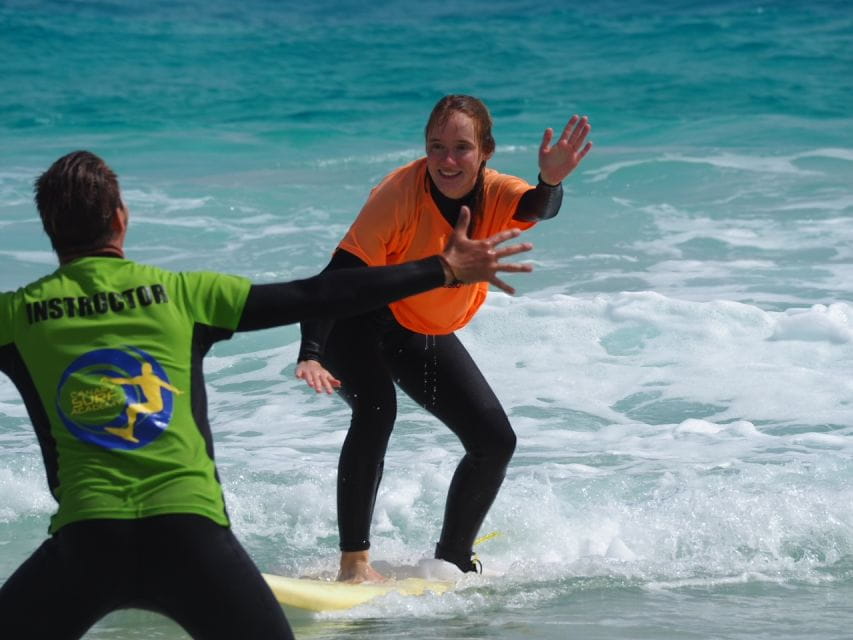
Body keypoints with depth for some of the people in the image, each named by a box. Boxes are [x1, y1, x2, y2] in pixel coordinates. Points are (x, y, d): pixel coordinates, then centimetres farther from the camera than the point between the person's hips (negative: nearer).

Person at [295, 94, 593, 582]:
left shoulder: (494, 194, -17)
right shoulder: (400, 194, -30)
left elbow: (537, 209, -40)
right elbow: (340, 274, -34)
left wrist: (551, 182, -65)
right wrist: (311, 355, -48)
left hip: (428, 335, 6)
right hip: (360, 323, -6)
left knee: (496, 441, -1)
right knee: (376, 409, -33)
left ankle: (453, 560, 17)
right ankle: (354, 562, -30)